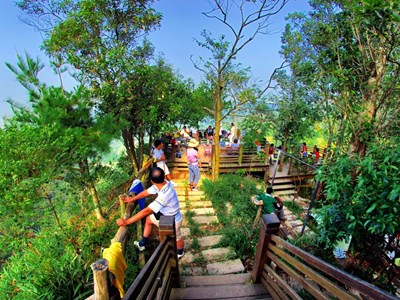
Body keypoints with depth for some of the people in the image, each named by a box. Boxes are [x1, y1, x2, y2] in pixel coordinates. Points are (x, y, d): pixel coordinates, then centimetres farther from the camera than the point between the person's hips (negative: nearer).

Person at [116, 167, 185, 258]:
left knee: (177, 238, 22)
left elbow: (146, 211, -41)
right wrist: (132, 199, 11)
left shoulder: (165, 195, -44)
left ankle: (180, 253, 55)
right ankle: (142, 244, 43)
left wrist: (126, 222, -34)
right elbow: (147, 192, -2)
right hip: (165, 215, 8)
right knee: (149, 219, 24)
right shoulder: (162, 184, -18)